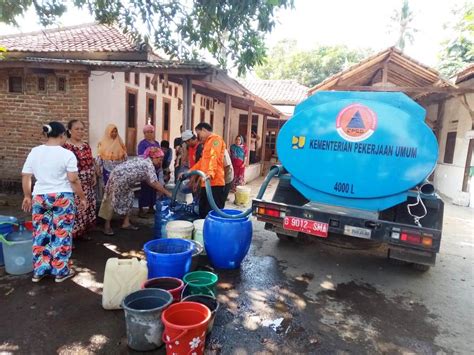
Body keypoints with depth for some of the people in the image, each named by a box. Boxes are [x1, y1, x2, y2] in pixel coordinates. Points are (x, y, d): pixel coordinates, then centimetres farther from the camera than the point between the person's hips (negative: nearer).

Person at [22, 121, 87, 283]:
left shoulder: (34, 152, 3)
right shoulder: (67, 154, -12)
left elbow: (25, 176, 7)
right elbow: (73, 180, -14)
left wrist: (27, 196, 17)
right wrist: (82, 197, -5)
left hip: (39, 197, 5)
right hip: (62, 198, -4)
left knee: (41, 234, 13)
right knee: (61, 234, 5)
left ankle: (38, 271, 24)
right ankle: (61, 271, 13)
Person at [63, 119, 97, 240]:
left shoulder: (86, 145, 12)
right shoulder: (65, 146, -13)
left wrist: (94, 176, 13)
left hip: (88, 184, 8)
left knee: (87, 207, 13)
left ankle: (82, 232, 27)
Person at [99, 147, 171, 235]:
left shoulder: (145, 161, 9)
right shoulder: (149, 165, -20)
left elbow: (149, 181, 13)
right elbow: (154, 183, -24)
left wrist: (160, 189, 8)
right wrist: (167, 193, -18)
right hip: (118, 177, -10)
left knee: (128, 199, 13)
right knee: (113, 201, -1)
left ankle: (126, 223, 19)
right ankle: (107, 226, 10)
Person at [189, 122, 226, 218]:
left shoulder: (216, 139, -4)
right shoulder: (207, 142, 25)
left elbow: (214, 158, -21)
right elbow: (202, 161, 30)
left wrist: (210, 173, -35)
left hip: (214, 183, -10)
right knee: (203, 212, 12)